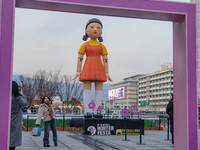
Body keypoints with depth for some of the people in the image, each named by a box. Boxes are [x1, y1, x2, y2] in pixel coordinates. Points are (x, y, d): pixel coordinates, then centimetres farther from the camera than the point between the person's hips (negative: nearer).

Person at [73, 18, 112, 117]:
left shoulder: (102, 46, 11)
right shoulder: (85, 45, 6)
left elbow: (105, 60, 9)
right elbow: (79, 58, 4)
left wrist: (106, 73, 3)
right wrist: (78, 71, -3)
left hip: (99, 70, 2)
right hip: (88, 68, -2)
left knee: (99, 89, -1)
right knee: (87, 89, -6)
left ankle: (97, 111, 1)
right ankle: (87, 111, -6)